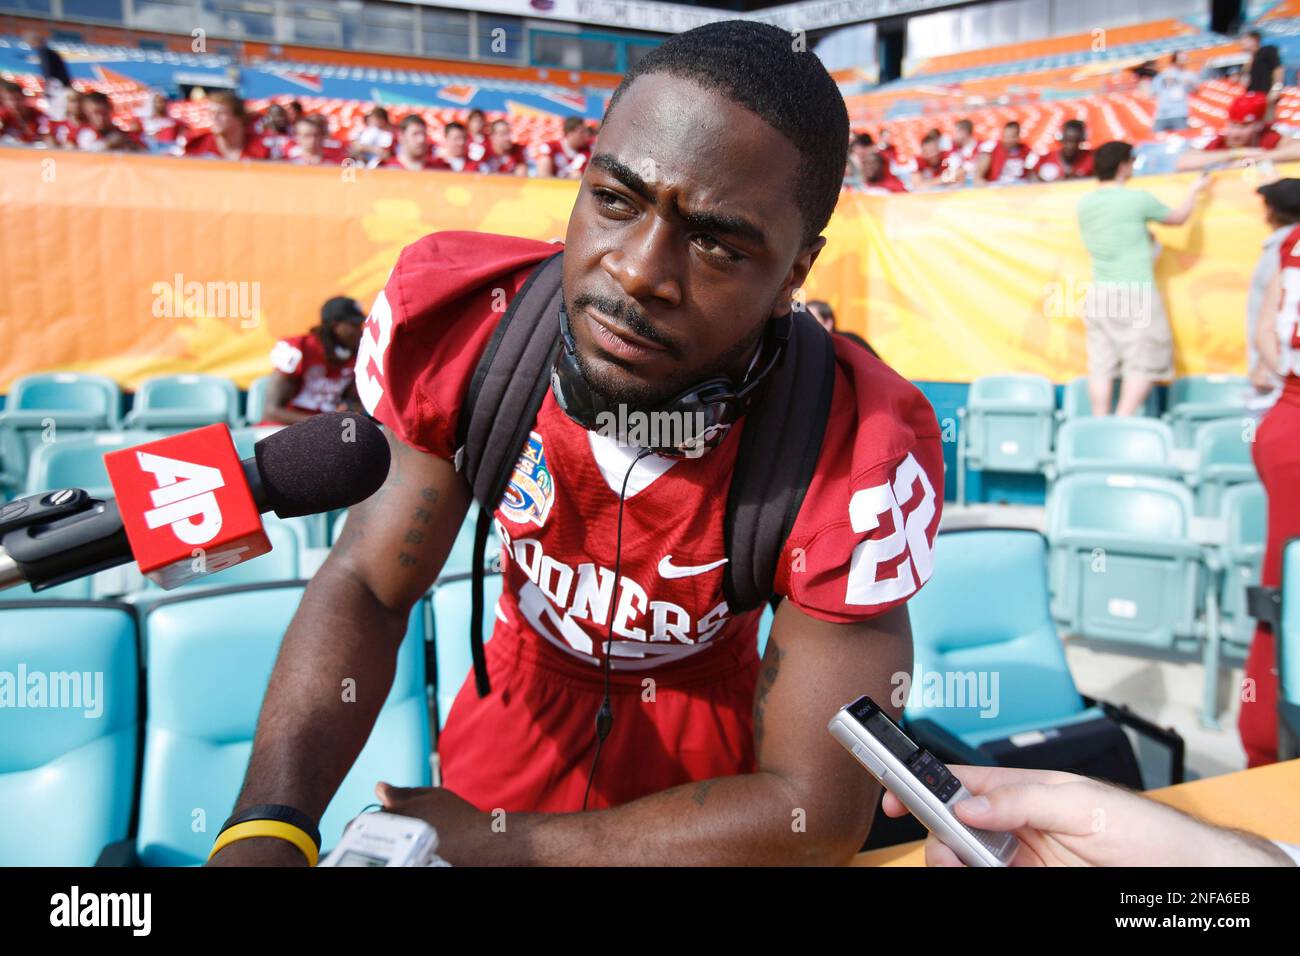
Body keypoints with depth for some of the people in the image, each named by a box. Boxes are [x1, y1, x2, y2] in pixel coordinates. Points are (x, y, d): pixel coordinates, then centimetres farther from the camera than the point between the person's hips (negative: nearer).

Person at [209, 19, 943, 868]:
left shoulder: (863, 461, -33)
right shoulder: (459, 319, -26)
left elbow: (814, 814, -26)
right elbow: (368, 584, -15)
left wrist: (495, 845, -25)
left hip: (707, 747, -1)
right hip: (519, 704, 2)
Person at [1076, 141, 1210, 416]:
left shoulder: (1084, 204, 6)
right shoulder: (1138, 199, -8)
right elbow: (1179, 218, 9)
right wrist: (1196, 190, 25)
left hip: (1099, 295, 6)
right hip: (1135, 293, -5)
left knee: (1101, 364, 5)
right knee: (1145, 361, 0)